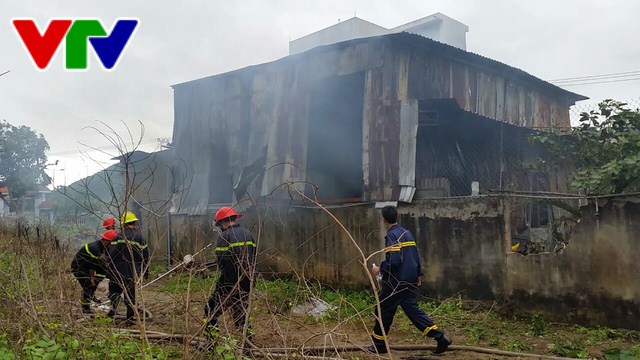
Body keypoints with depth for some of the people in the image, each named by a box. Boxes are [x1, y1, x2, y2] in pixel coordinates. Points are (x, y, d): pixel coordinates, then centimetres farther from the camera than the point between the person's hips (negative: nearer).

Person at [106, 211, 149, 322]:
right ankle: (130, 317, 10)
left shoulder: (118, 236, -2)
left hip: (117, 271, 0)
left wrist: (110, 270, 8)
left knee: (114, 290, 16)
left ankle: (114, 306, -9)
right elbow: (145, 256, 1)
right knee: (131, 294, 8)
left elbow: (111, 255, -2)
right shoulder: (139, 237, -3)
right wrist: (146, 272, 10)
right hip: (132, 273, 0)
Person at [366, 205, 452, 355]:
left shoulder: (392, 236, -16)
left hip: (395, 283, -8)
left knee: (384, 311, 6)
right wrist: (418, 274, 21)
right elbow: (416, 256, 13)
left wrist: (380, 268, -10)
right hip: (410, 282, 8)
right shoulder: (407, 233, 10)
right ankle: (441, 337, 5)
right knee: (413, 309, 13)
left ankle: (379, 345, 18)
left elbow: (394, 261, -24)